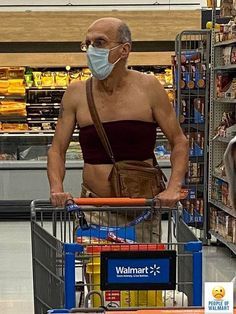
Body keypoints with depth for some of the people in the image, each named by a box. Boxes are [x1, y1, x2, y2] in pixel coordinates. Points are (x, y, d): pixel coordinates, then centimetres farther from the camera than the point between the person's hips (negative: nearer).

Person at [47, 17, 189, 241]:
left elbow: (179, 142, 5)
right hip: (92, 204, 1)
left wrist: (173, 189, -9)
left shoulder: (148, 88, 0)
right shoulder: (76, 94, 4)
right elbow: (57, 149, 10)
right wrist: (56, 189, -8)